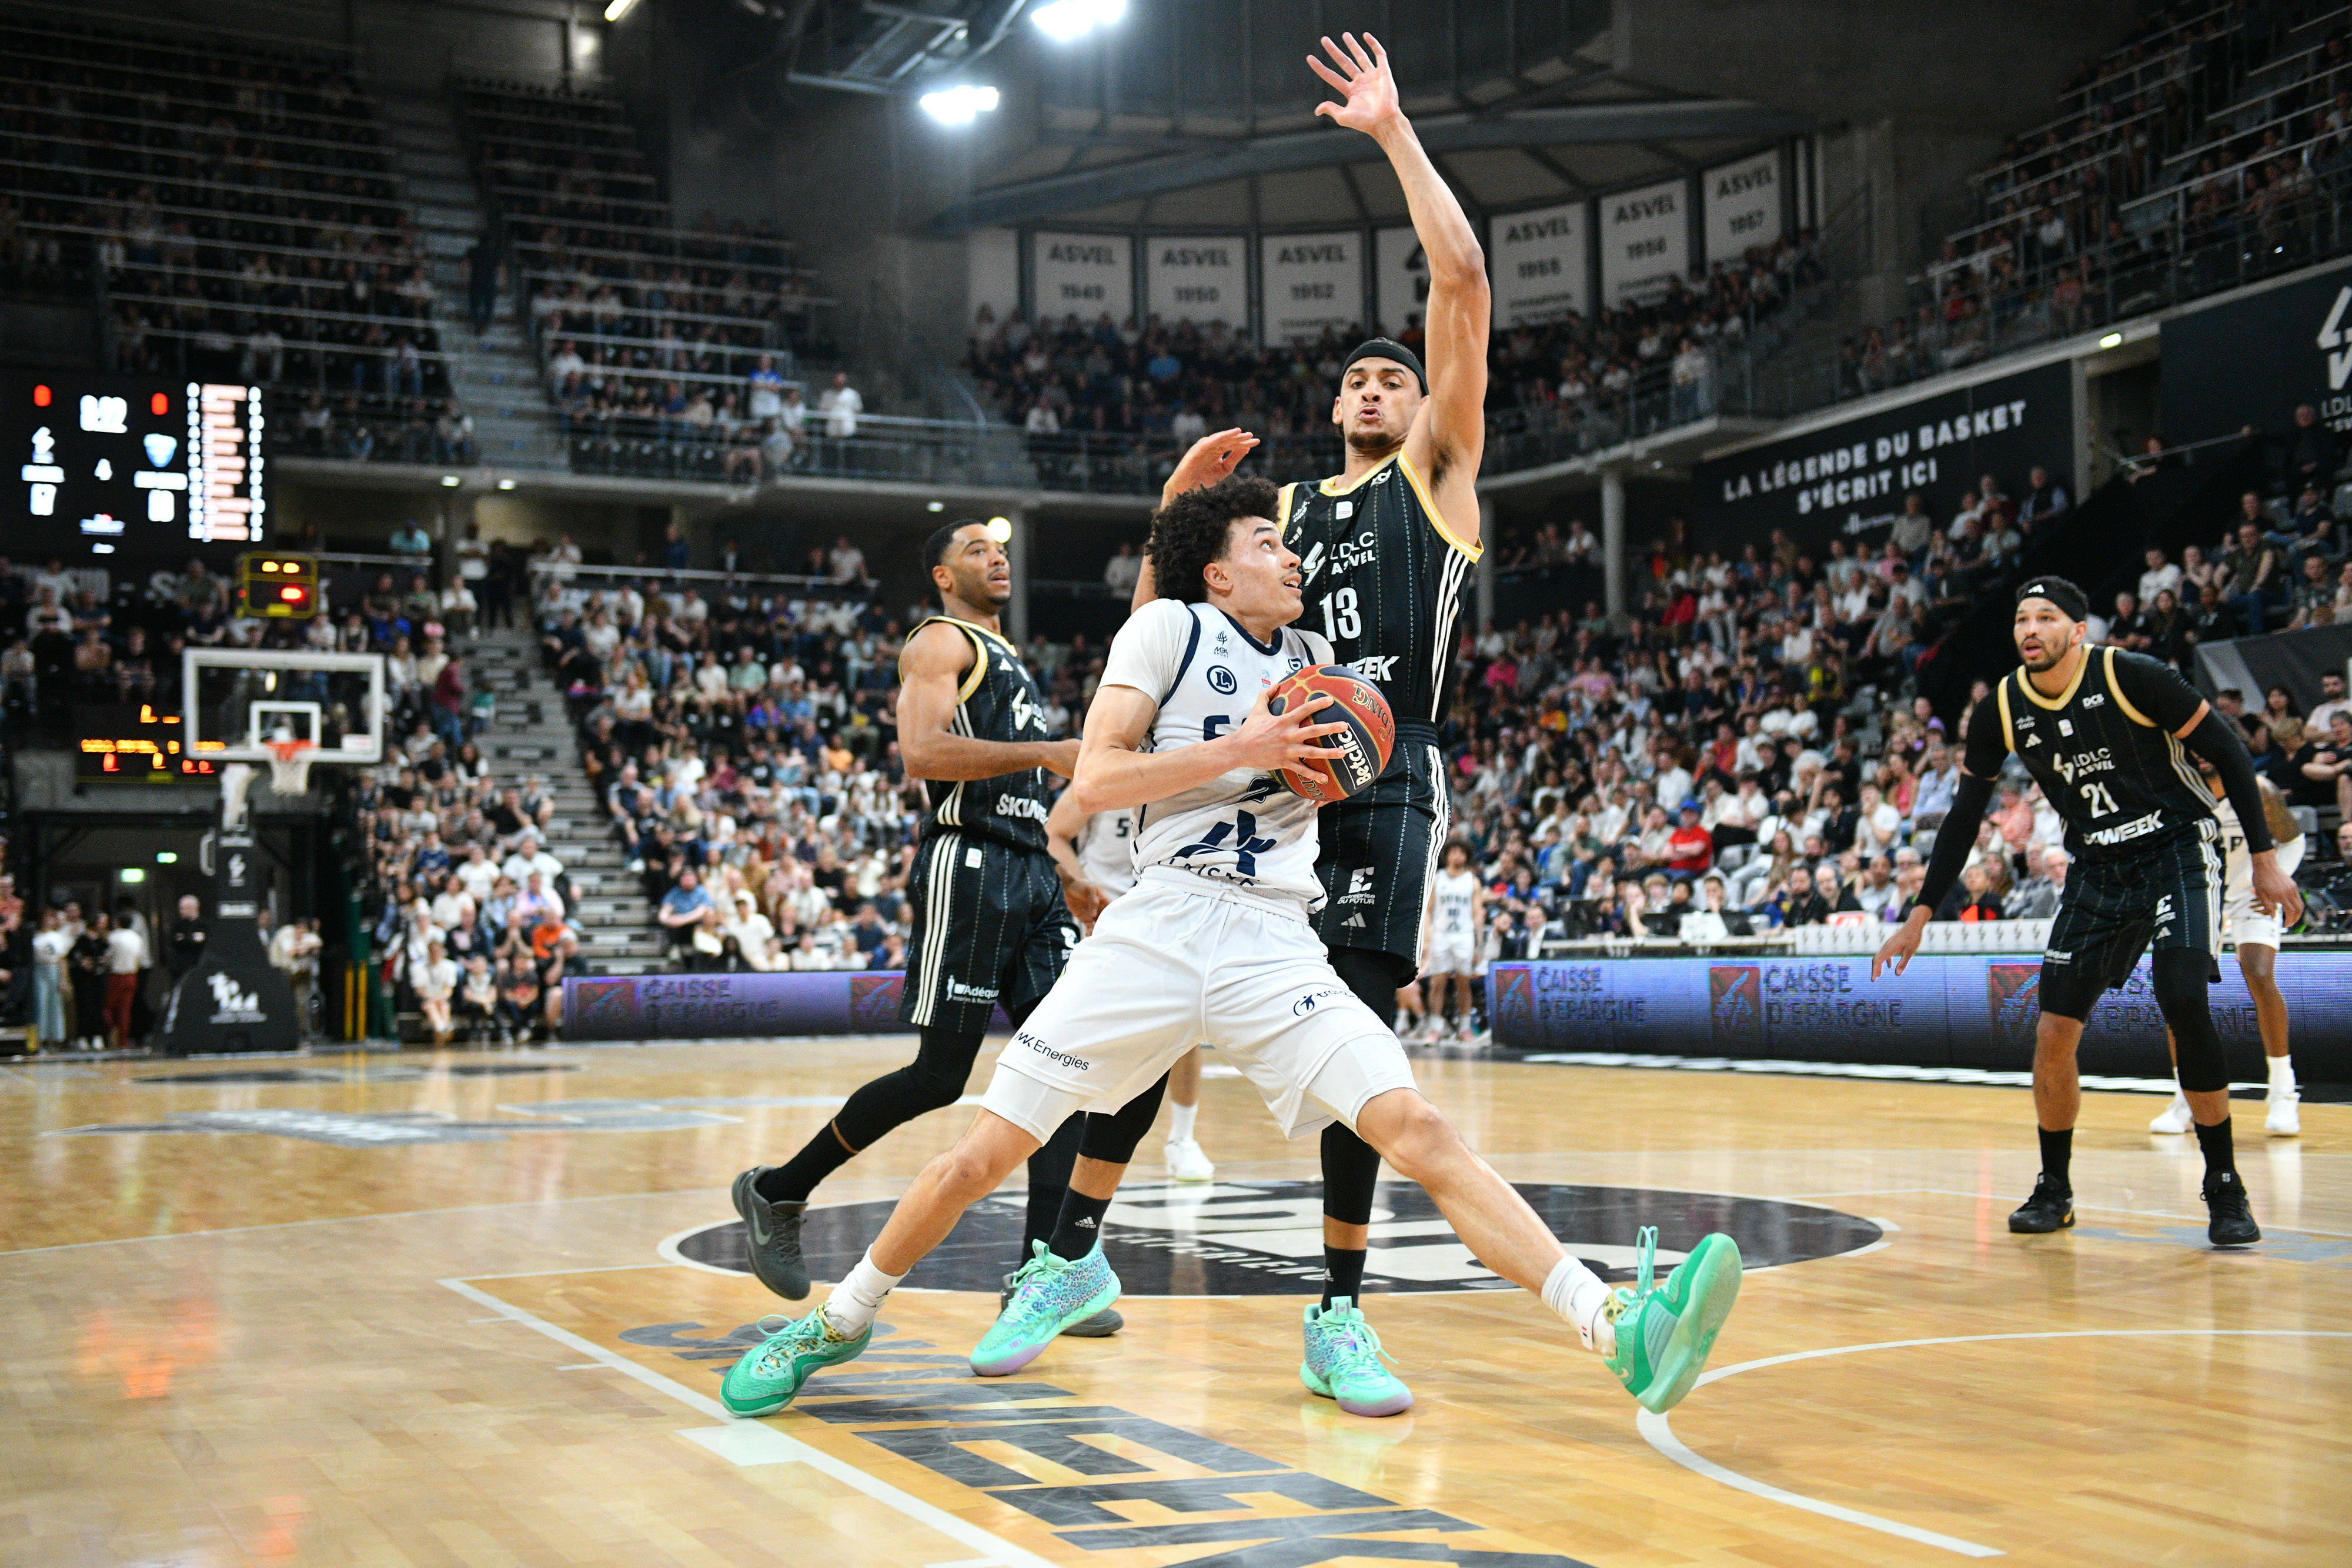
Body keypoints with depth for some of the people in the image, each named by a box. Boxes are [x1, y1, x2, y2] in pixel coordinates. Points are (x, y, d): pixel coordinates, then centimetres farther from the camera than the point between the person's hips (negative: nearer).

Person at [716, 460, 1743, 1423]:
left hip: (1277, 949, 3)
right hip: (1160, 929, -3)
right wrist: (1237, 749, -12)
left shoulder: (1311, 659, 21)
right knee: (985, 1154, -1)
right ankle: (842, 1321, 22)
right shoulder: (1169, 628, 6)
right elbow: (1093, 779, -5)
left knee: (1415, 1130, -17)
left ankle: (1620, 1330, -28)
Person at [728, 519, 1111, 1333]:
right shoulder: (939, 642, -2)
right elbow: (923, 753, -20)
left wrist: (1065, 868, 23)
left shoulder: (1009, 657, 26)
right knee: (940, 1075, -8)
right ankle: (778, 1192, 10)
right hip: (968, 867, -8)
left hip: (1030, 869, 9)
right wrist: (1046, 753, -22)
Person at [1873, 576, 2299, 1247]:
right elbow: (1964, 816, 5)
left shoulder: (2132, 676, -17)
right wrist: (1920, 916, 2)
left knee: (2183, 1001, -25)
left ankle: (2225, 1188, -10)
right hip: (2096, 870, 4)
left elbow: (2228, 750, -8)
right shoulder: (2002, 710, -5)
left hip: (2178, 852, -4)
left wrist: (2265, 858, -10)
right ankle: (2054, 1191, 18)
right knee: (2053, 1033, -2)